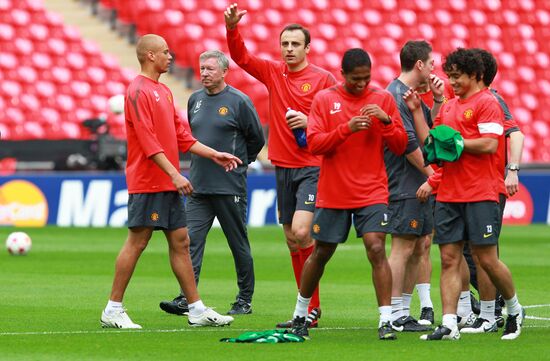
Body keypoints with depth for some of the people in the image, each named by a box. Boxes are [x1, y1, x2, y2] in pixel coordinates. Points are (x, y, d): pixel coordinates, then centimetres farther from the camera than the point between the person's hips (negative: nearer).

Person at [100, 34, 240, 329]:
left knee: (180, 241, 8)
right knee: (136, 242, -6)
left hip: (168, 184, 9)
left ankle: (196, 309, 10)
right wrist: (174, 174, -21)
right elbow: (148, 141, -18)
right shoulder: (139, 91, -12)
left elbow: (180, 135, 21)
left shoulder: (163, 91, 17)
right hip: (147, 181, -9)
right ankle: (113, 310, -1)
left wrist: (214, 155, 16)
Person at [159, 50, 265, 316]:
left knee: (239, 244, 4)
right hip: (198, 186, 5)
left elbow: (257, 139, 2)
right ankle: (187, 299, -11)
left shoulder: (238, 101, -7)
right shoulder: (195, 100, 11)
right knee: (191, 241, -6)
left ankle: (245, 300, 13)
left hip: (230, 187, -5)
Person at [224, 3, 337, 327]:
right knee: (292, 240, 8)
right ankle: (309, 309, 16)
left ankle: (312, 303, -6)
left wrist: (310, 121, -19)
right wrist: (232, 29, -16)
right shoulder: (273, 73, 9)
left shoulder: (323, 79, -4)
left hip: (313, 168, -6)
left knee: (301, 231, -20)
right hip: (283, 167, 6)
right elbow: (241, 57, 1)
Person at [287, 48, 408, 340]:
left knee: (376, 249, -15)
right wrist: (347, 128, -21)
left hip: (372, 192, 0)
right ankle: (300, 314, 29)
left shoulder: (382, 99, 3)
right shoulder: (324, 99, 1)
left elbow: (400, 146, 2)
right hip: (332, 193, 0)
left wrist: (385, 120, -15)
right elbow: (314, 143, -8)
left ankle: (386, 321, -14)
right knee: (321, 253, 10)